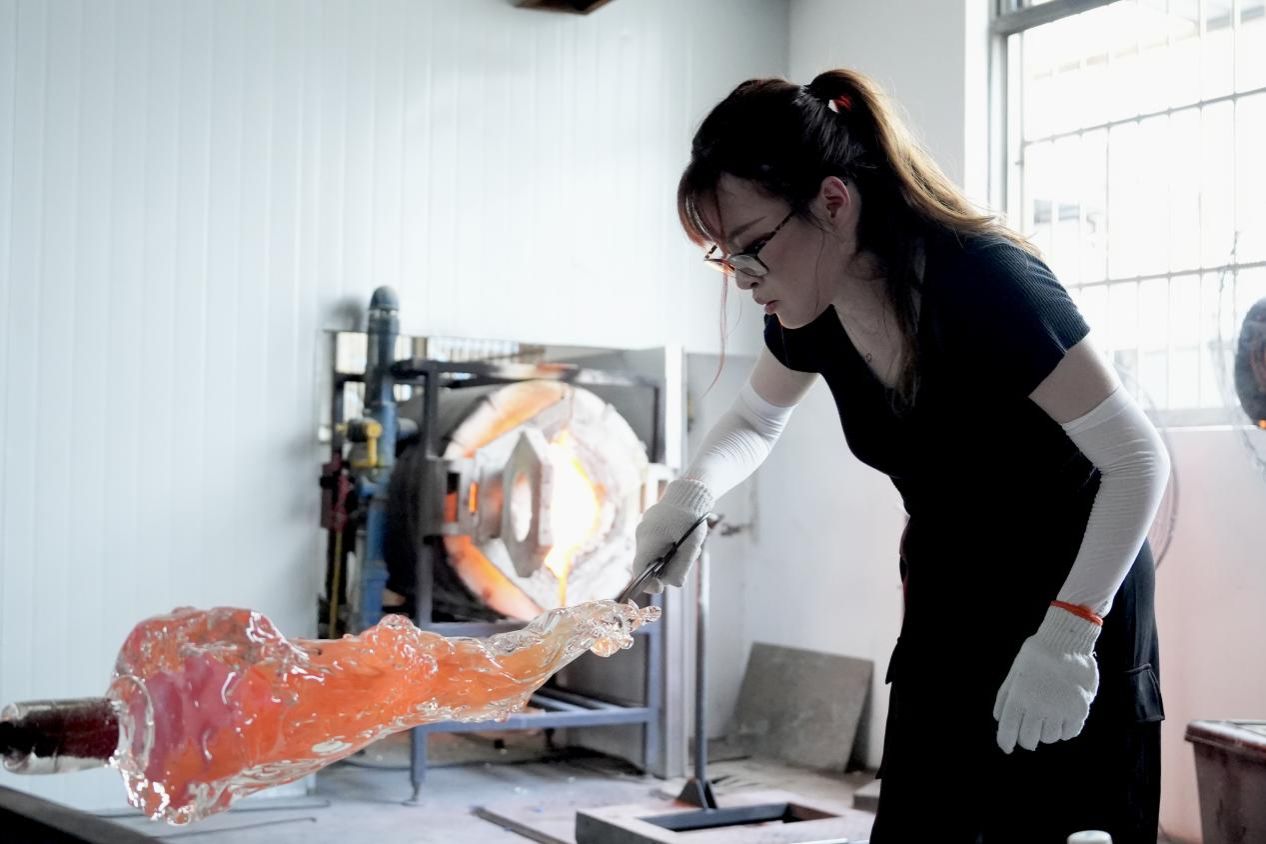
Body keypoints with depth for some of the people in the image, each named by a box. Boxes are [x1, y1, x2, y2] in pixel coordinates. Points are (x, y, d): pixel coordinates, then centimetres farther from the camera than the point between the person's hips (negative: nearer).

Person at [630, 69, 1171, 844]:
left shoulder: (986, 282, -28)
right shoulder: (814, 313, -9)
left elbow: (1139, 458, -22)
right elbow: (756, 420, 12)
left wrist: (1066, 635, -28)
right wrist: (691, 496, -8)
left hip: (1079, 607, -5)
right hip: (946, 605, 6)